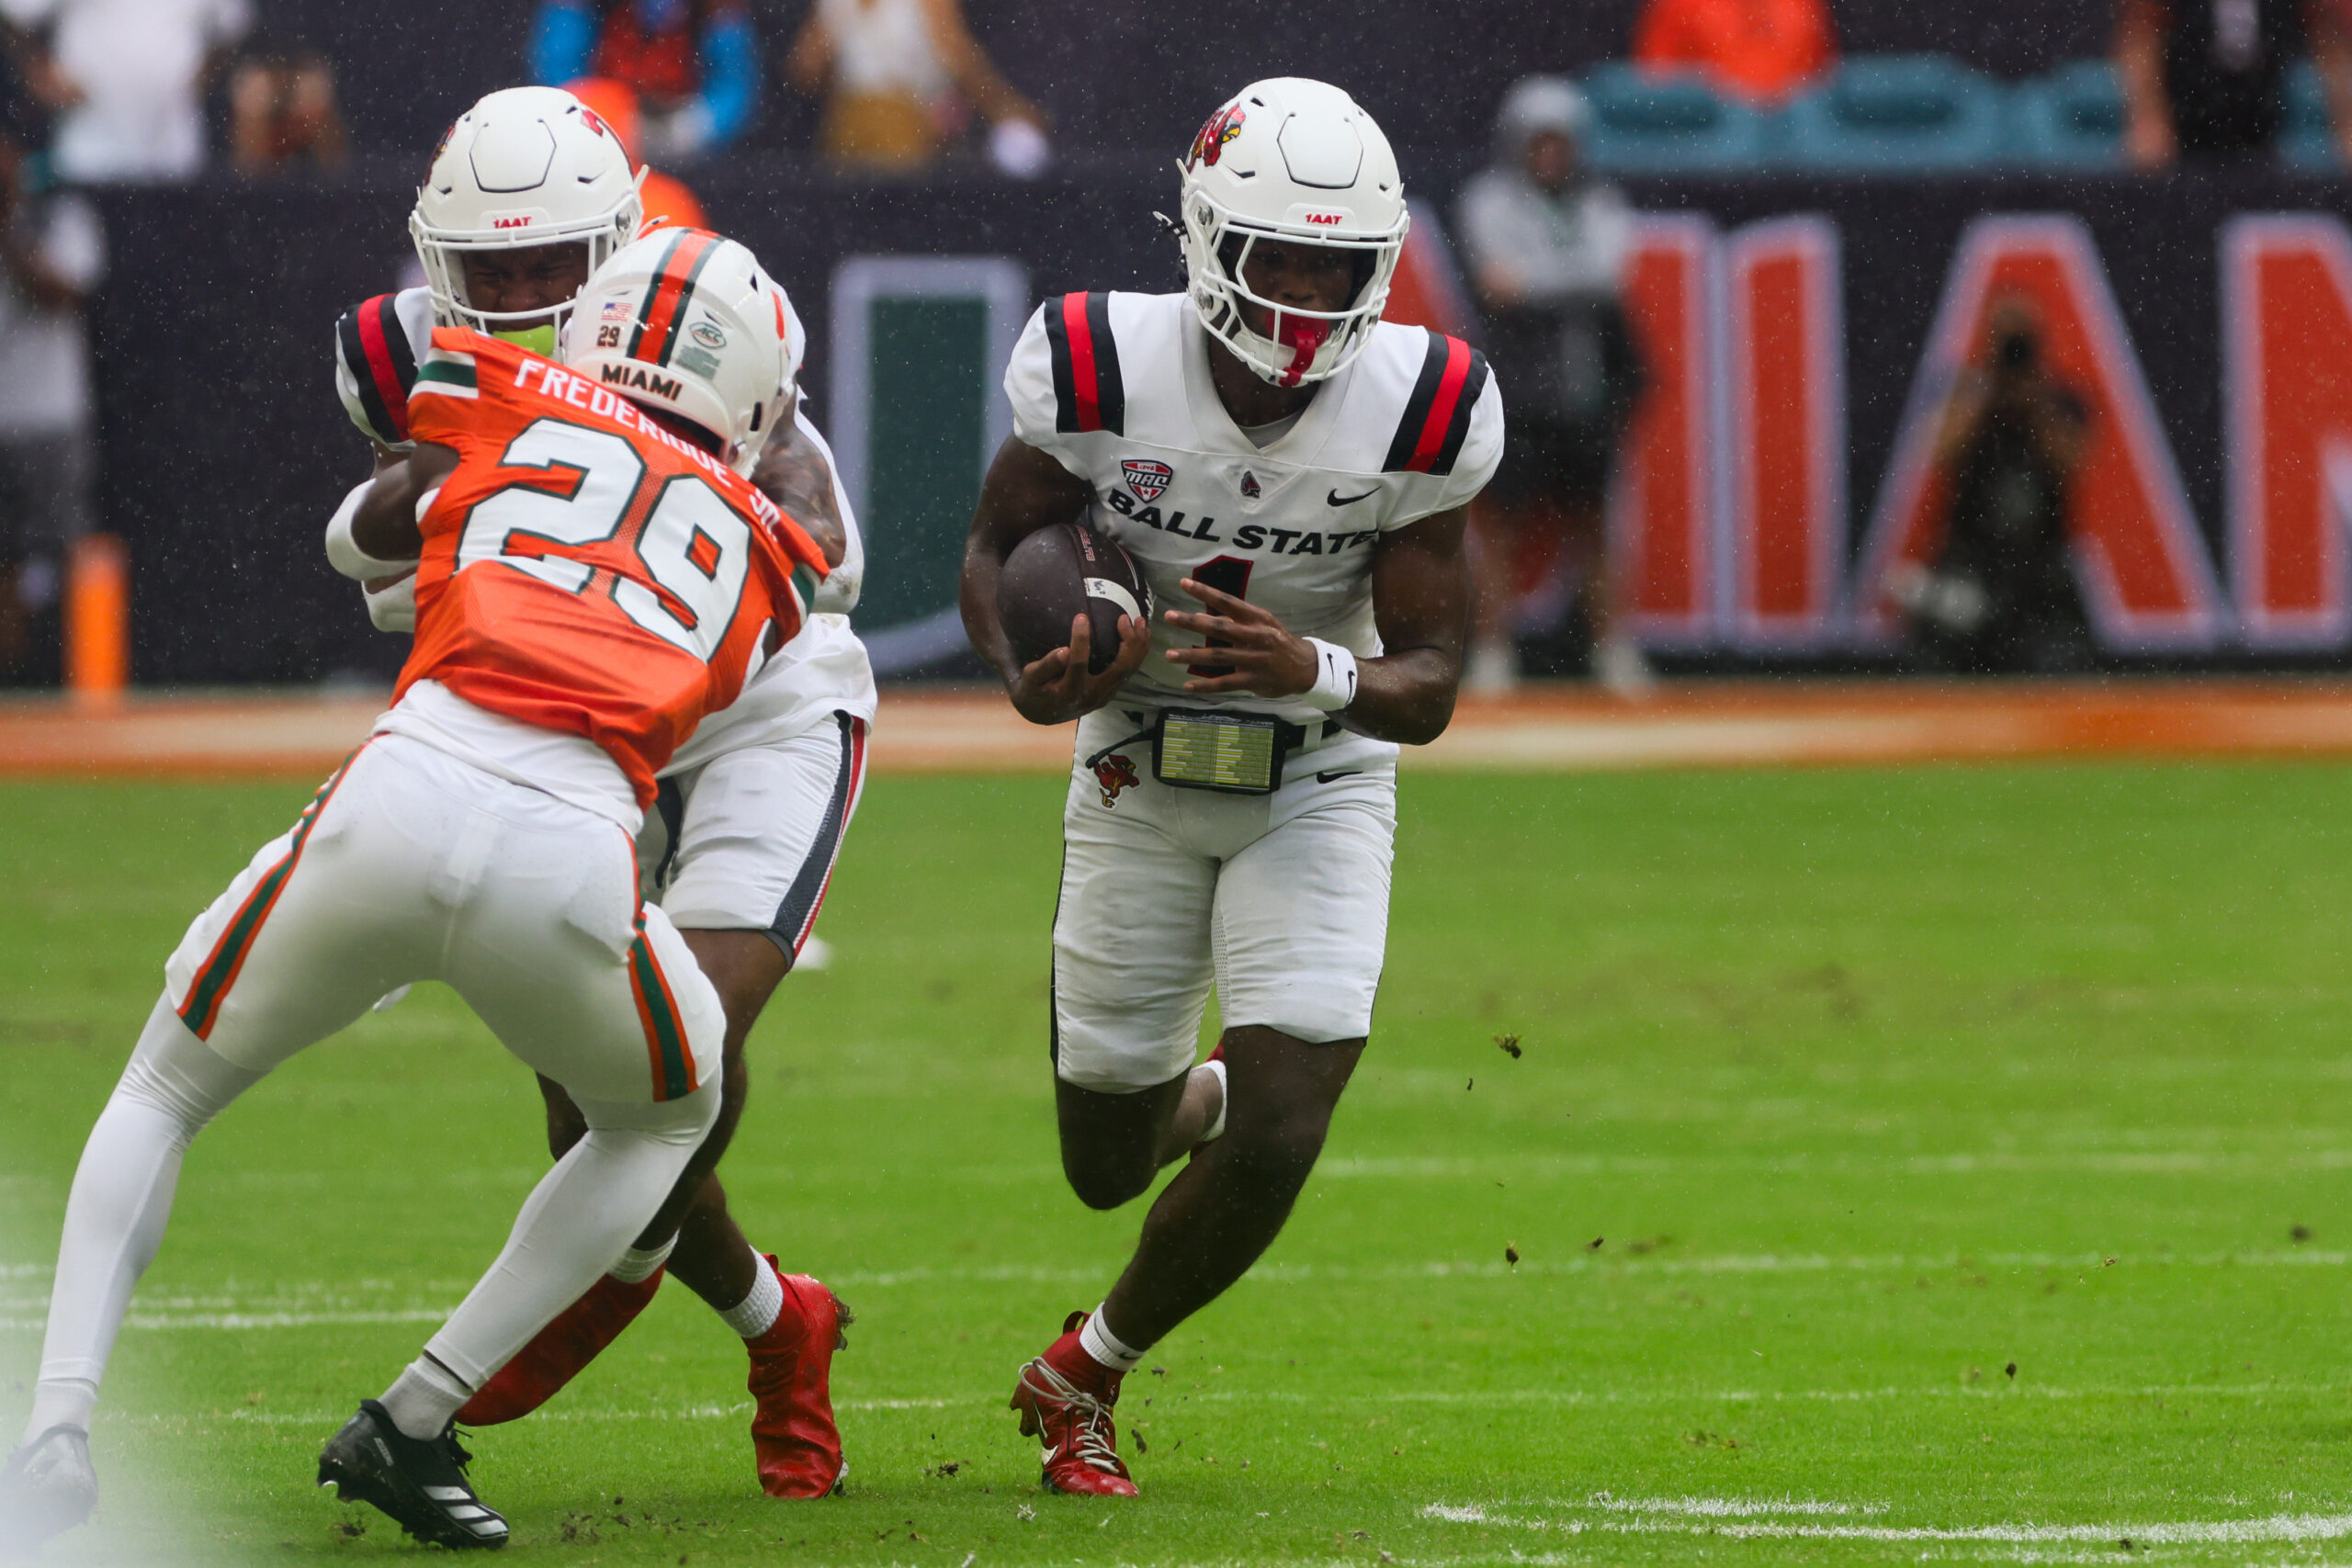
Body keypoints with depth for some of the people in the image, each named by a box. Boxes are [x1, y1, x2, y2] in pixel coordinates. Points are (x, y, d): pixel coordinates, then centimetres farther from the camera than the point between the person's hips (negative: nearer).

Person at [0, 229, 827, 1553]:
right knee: (664, 1119, 33)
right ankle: (411, 1427, 22)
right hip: (572, 860, 0)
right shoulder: (761, 552, 23)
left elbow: (376, 528, 39)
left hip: (405, 789, 0)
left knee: (166, 1093, 25)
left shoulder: (505, 403, 21)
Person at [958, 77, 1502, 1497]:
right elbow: (998, 548, -4)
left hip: (1318, 787, -1)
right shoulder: (1104, 372, -22)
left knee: (1276, 1147, -15)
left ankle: (1088, 1374, 14)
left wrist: (1312, 673, -37)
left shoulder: (1417, 411, -20)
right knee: (1108, 1165, 9)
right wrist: (1028, 672, -25)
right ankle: (1197, 1095, 49)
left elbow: (1430, 688, -15)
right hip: (1138, 782, 1)